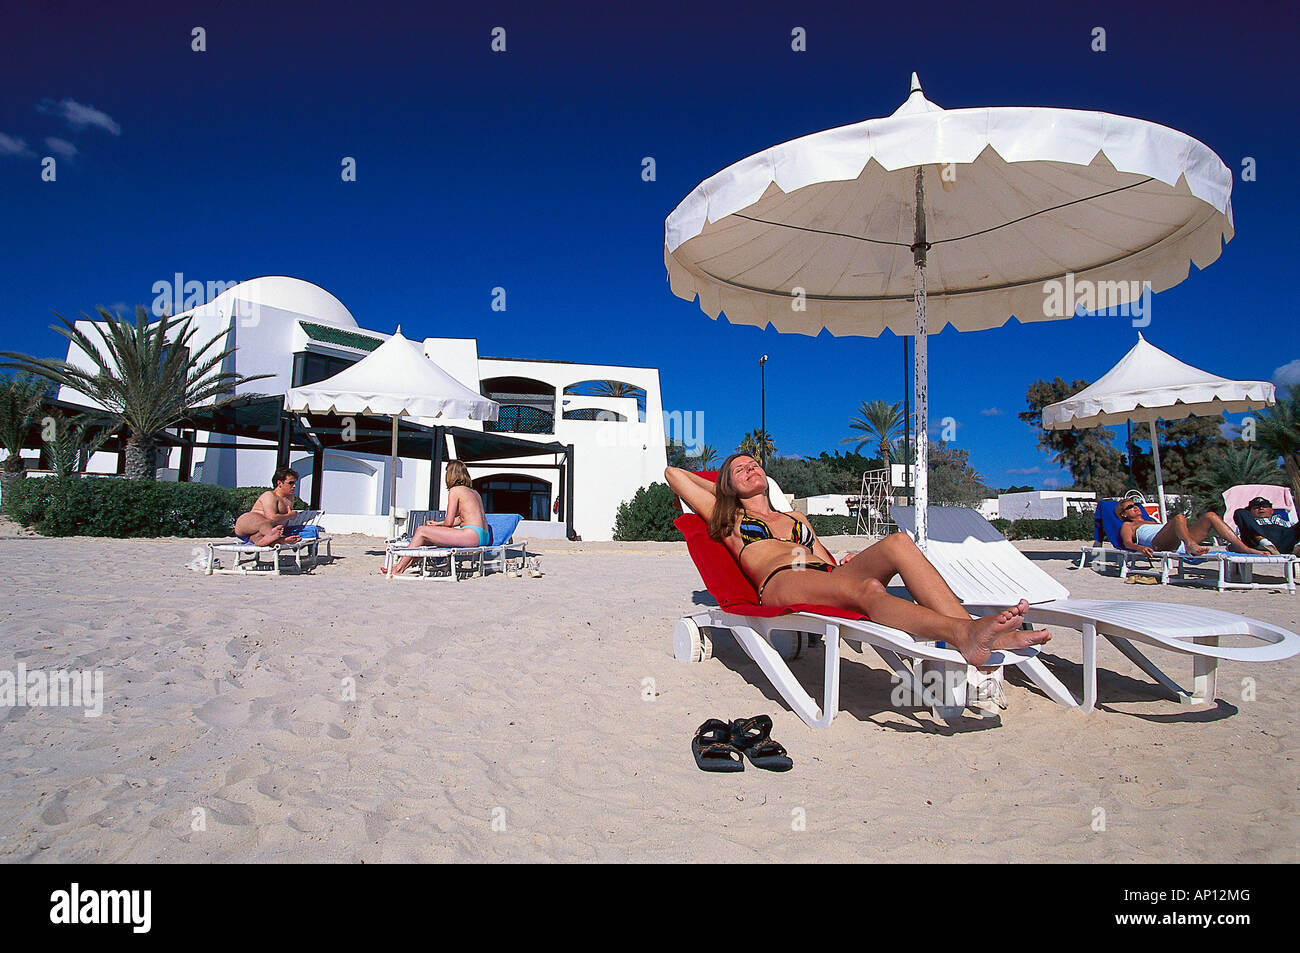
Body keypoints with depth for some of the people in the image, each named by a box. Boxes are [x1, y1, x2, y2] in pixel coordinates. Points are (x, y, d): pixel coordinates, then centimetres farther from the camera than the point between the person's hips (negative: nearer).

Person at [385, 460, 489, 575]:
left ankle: (399, 569, 6)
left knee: (421, 531, -1)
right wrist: (438, 524, 35)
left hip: (472, 534, -9)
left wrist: (441, 524, 17)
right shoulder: (474, 492, 23)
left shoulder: (455, 490, -1)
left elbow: (448, 522, -6)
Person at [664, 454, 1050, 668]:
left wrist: (846, 564, 7)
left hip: (828, 579, 5)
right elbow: (674, 473, 31)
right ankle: (962, 634, -63)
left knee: (898, 542, -26)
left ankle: (976, 632, -44)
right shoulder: (728, 520, 29)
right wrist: (725, 488, 44)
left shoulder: (796, 518, 41)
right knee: (866, 588, -38)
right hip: (780, 584, -5)